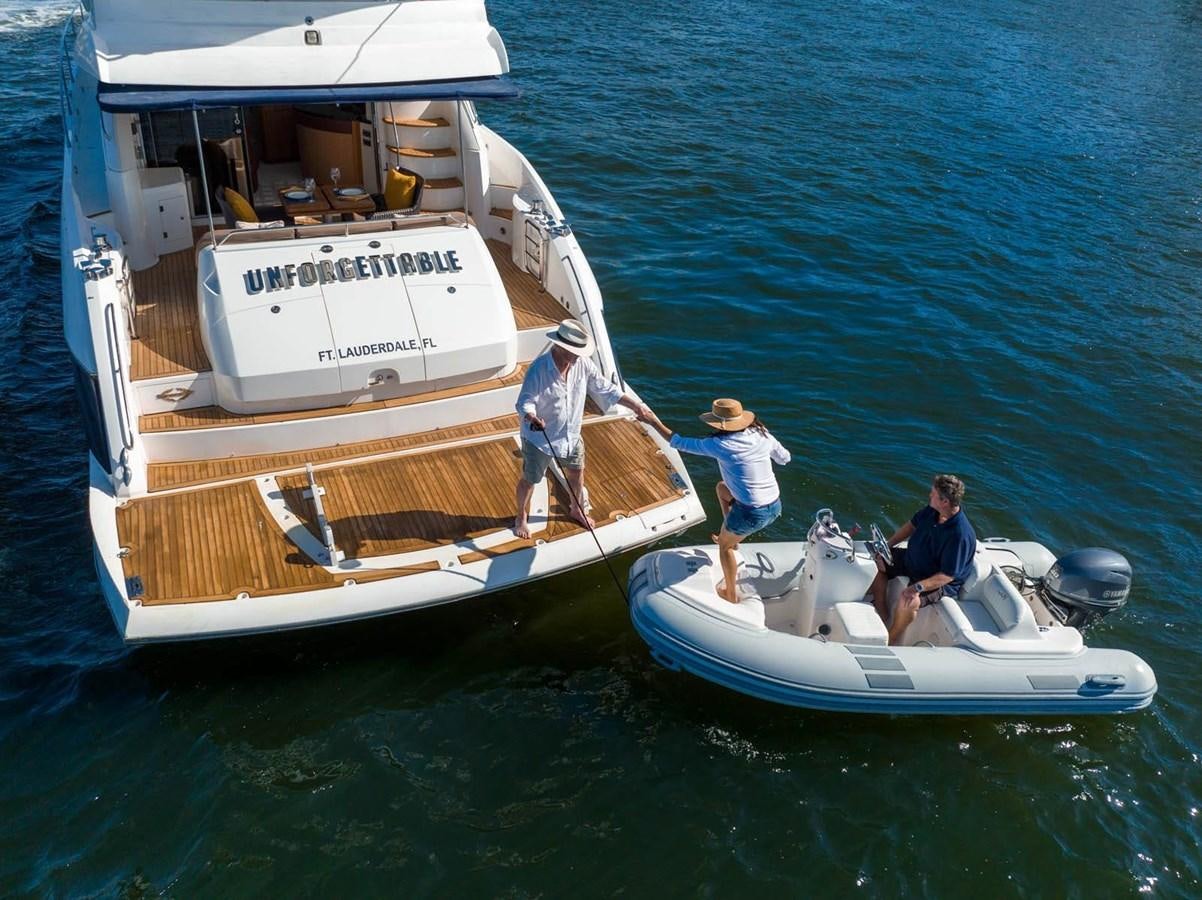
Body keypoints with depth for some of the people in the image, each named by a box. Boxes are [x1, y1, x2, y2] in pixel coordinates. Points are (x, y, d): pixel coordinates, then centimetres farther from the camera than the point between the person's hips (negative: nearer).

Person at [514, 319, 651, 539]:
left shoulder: (582, 364, -13)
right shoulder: (538, 369, -29)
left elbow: (606, 389, -3)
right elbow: (525, 402, -32)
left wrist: (636, 405, -6)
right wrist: (532, 418, -55)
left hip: (571, 435, 5)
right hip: (539, 437, -5)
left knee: (576, 473, 24)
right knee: (529, 480, 14)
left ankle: (577, 510, 52)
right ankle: (521, 517, 41)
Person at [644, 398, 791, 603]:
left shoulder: (719, 445, -16)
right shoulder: (762, 435, -2)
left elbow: (680, 443, -4)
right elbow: (785, 458, 13)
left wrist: (655, 423, 9)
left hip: (751, 514, -6)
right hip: (775, 507, 6)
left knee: (725, 545, 25)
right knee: (722, 487, 28)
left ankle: (731, 593, 39)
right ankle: (732, 537, 36)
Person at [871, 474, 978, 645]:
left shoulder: (961, 535, -34)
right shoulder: (931, 510, -12)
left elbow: (947, 575, -31)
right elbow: (912, 525, 7)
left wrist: (918, 587, -40)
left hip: (939, 580, -9)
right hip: (913, 559, 9)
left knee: (909, 602, -32)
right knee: (878, 562, 4)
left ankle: (890, 641, -6)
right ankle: (882, 616, 10)